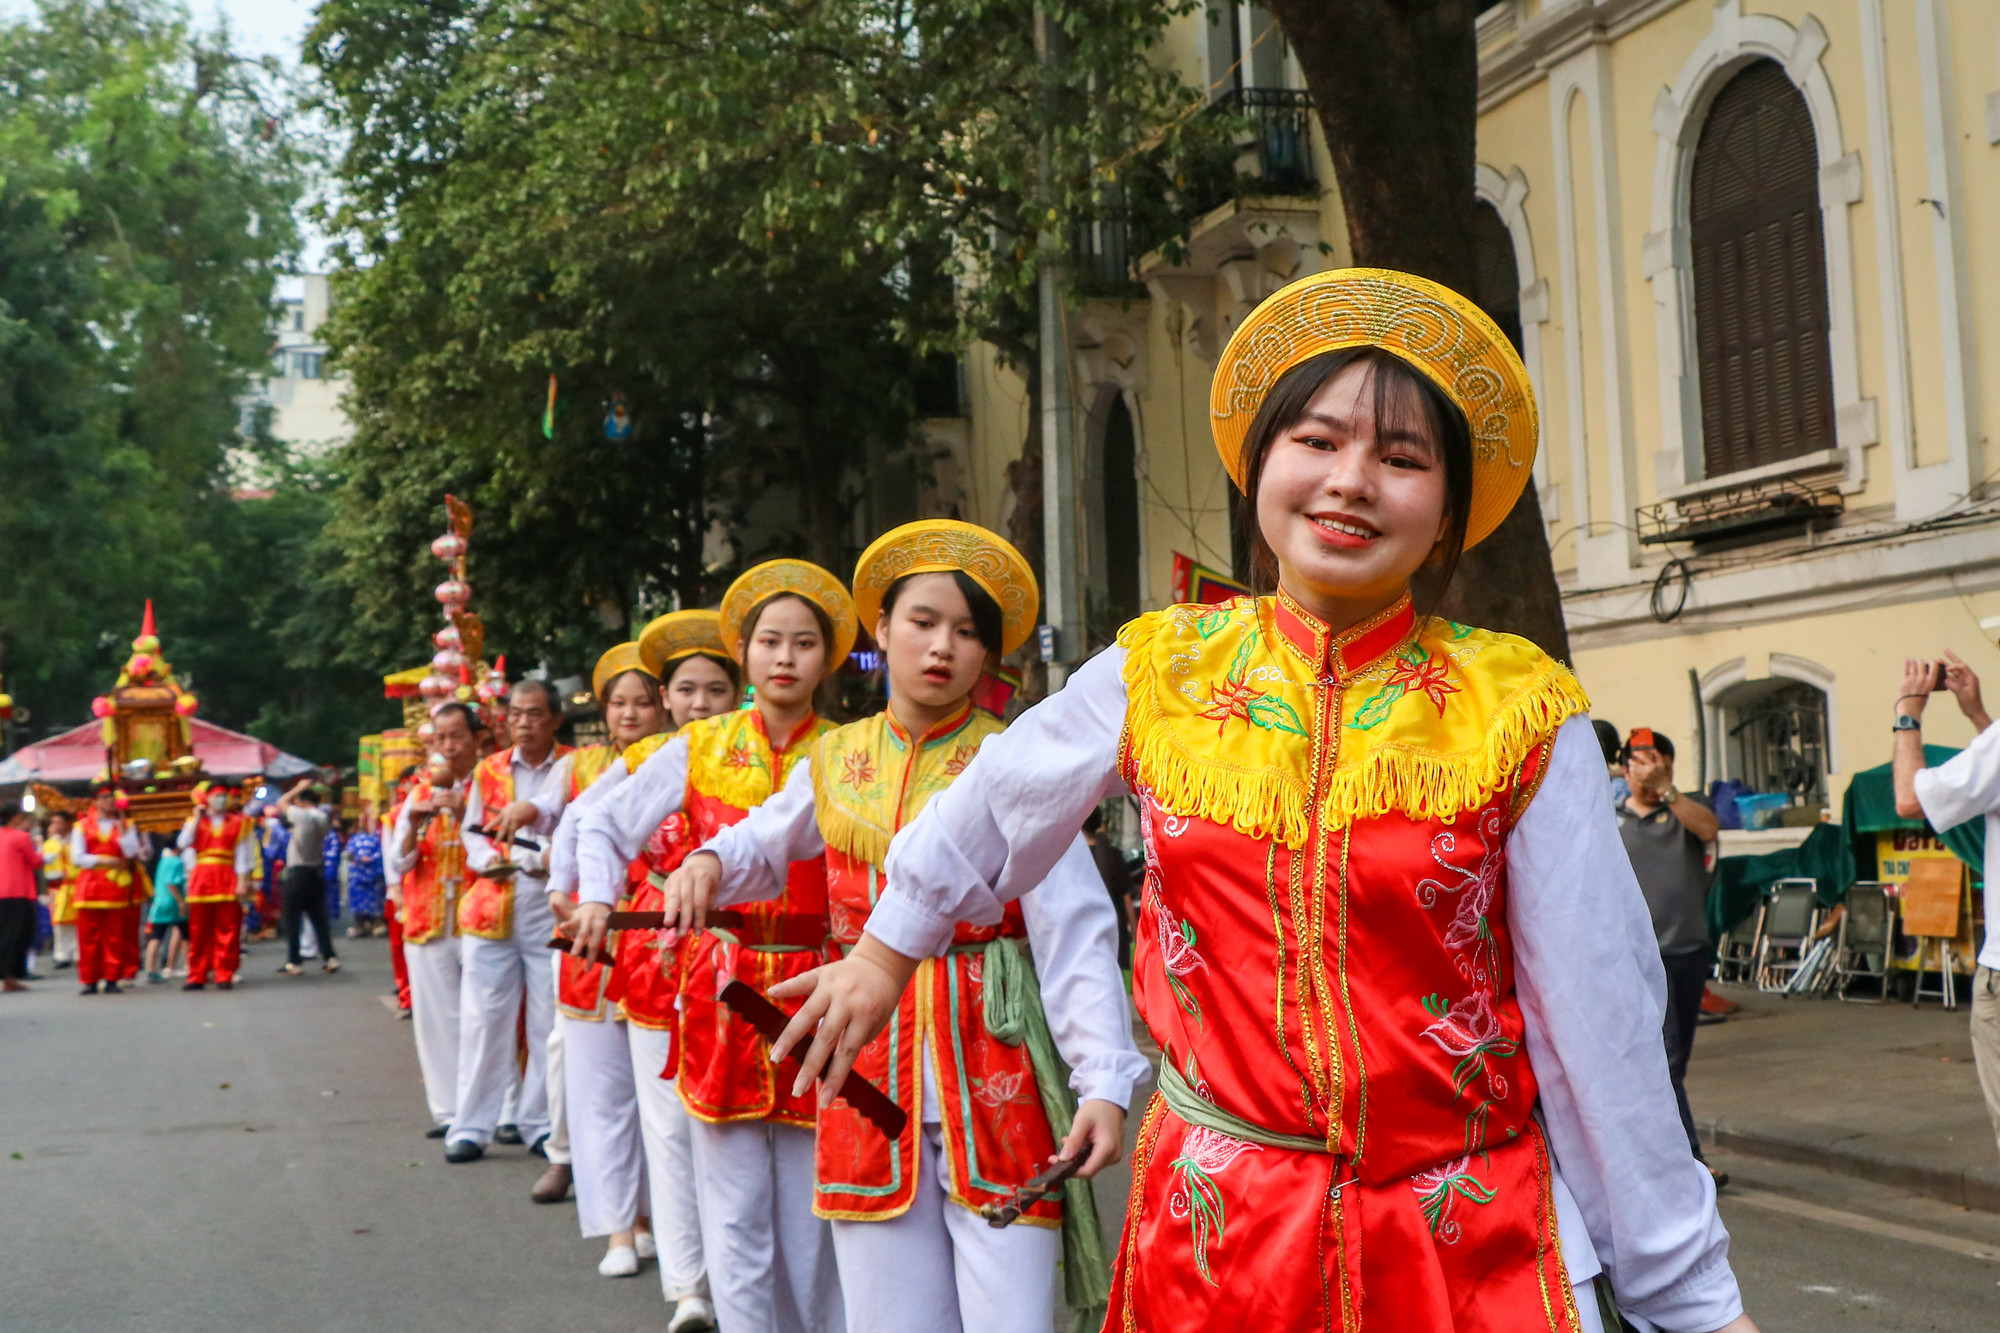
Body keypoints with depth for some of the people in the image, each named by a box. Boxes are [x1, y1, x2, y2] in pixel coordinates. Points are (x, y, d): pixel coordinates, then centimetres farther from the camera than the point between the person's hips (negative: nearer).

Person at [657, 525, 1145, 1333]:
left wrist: (1104, 1081, -20)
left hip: (995, 1071, -4)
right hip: (870, 1070, 4)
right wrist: (710, 863, 1)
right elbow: (762, 846, 26)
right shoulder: (836, 761, 9)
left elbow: (1075, 931, -10)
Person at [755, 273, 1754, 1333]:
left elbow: (1601, 1023, -5)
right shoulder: (1159, 675, -2)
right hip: (1211, 1227, 2)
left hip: (1471, 1244, -2)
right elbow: (992, 806, 15)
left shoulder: (1520, 718, -8)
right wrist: (886, 952, 27)